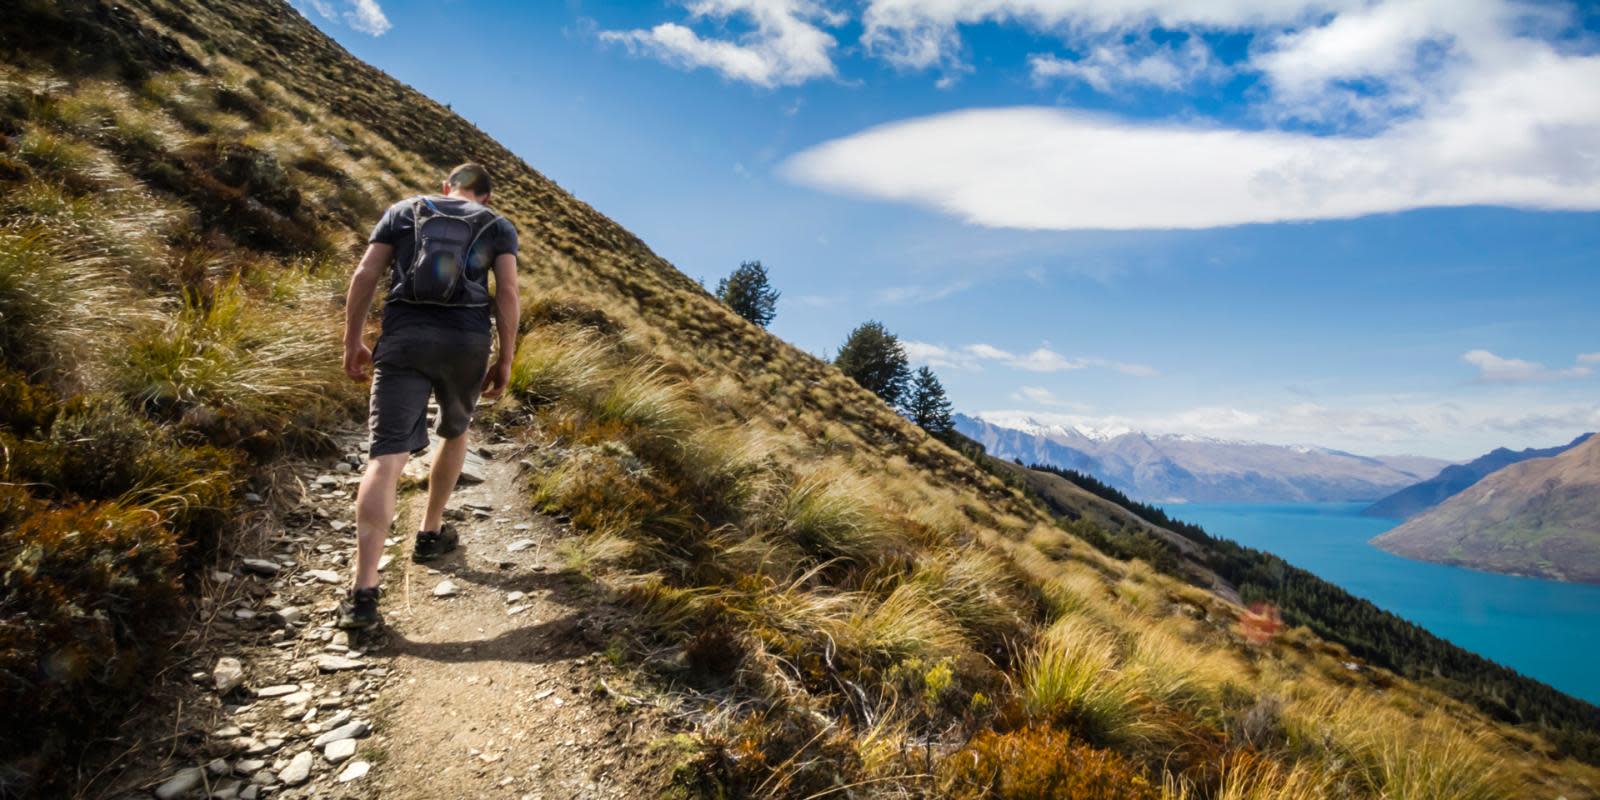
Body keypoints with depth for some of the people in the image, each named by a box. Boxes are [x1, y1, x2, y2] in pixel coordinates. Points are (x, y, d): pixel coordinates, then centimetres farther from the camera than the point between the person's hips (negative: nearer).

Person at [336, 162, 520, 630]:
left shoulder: (402, 211, 19)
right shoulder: (498, 227, 15)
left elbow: (364, 276, 9)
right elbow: (507, 292, 1)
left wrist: (352, 343, 13)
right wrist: (505, 361, 4)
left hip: (403, 337, 0)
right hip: (467, 341, 0)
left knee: (387, 456, -9)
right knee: (454, 433, 27)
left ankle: (364, 592, -18)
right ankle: (430, 534, 37)